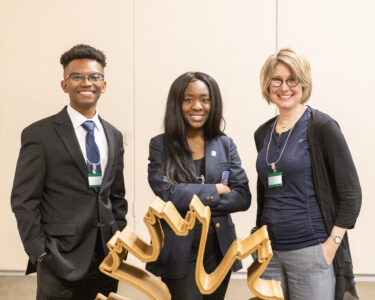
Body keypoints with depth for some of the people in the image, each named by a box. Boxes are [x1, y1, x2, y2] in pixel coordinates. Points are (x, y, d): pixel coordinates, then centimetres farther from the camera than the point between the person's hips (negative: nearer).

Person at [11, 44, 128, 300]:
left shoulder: (114, 136, 11)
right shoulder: (39, 135, -6)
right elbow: (24, 201, -7)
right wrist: (41, 254, -11)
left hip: (107, 259, 5)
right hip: (60, 261, -4)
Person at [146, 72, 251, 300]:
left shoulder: (225, 144, 5)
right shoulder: (161, 145, -2)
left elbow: (243, 197, -3)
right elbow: (165, 192, -15)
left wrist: (195, 200, -12)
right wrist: (216, 190, -10)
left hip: (219, 248, 3)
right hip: (179, 249, -3)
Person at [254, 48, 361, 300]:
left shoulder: (322, 126, -7)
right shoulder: (263, 134, 9)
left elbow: (351, 194, -9)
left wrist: (330, 246, -14)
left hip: (310, 251, -5)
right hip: (270, 250, 5)